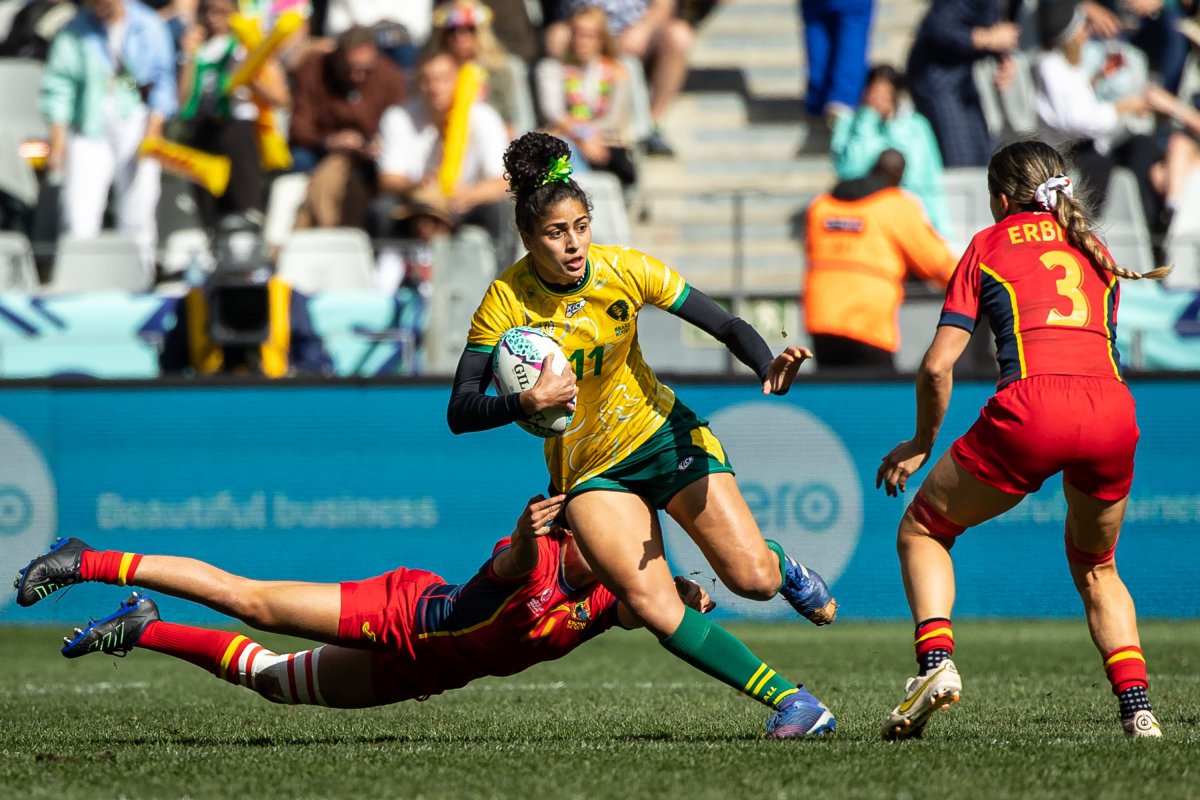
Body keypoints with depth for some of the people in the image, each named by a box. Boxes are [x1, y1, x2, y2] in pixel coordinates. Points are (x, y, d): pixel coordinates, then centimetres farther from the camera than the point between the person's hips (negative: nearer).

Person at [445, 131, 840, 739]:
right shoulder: (505, 303, -18)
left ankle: (782, 567, 26)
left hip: (663, 434, 1)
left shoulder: (625, 271, -15)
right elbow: (460, 412, -19)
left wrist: (770, 367, -31)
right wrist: (525, 403, -38)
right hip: (589, 470, -1)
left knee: (752, 577, -13)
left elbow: (727, 327, -10)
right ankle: (792, 702, -11)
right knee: (655, 610, -21)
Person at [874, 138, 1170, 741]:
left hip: (1032, 407, -4)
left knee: (922, 530, 17)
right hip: (1114, 409, 4)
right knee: (1094, 567, 27)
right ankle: (1138, 709, 10)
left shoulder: (990, 244, 16)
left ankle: (936, 662, -5)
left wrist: (922, 444, 21)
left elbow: (937, 365, 9)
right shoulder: (1096, 253, 28)